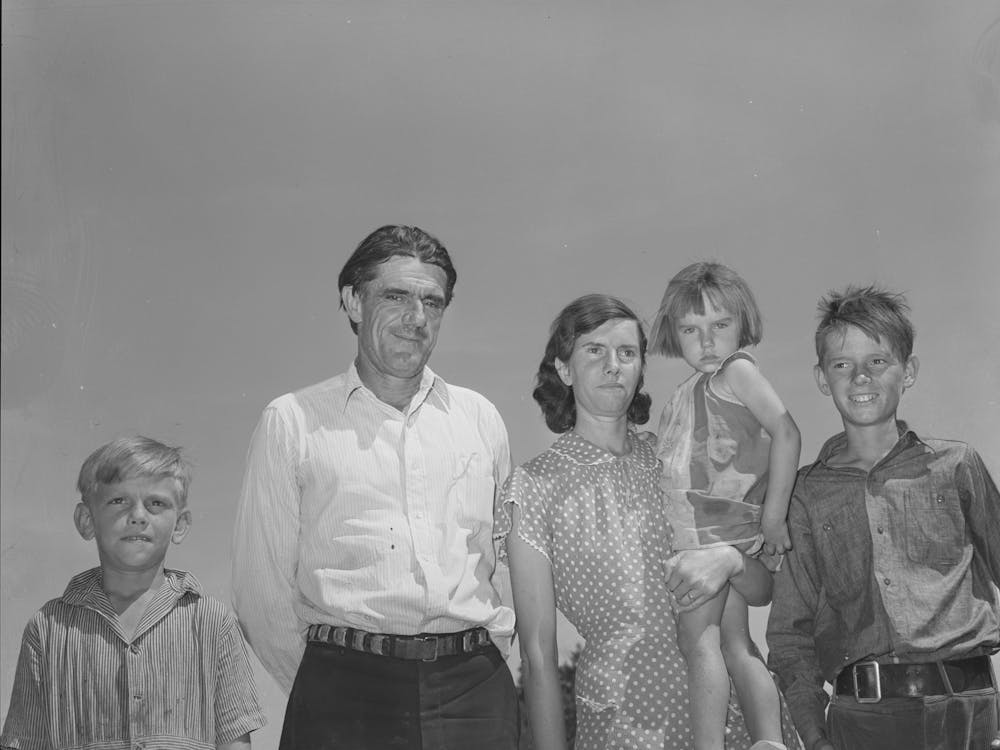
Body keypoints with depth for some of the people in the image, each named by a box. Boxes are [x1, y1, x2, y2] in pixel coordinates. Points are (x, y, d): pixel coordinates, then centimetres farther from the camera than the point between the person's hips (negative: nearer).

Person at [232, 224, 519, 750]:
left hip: (474, 692, 3)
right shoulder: (292, 422, 3)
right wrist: (326, 685, -2)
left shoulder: (480, 418, 12)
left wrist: (487, 657, 5)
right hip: (346, 691, -2)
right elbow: (262, 590, 2)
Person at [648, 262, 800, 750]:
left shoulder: (737, 370, -6)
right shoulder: (687, 393, 20)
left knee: (698, 636, -11)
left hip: (713, 529, -9)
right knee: (734, 643, 8)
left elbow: (786, 434, -16)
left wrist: (773, 516, -16)